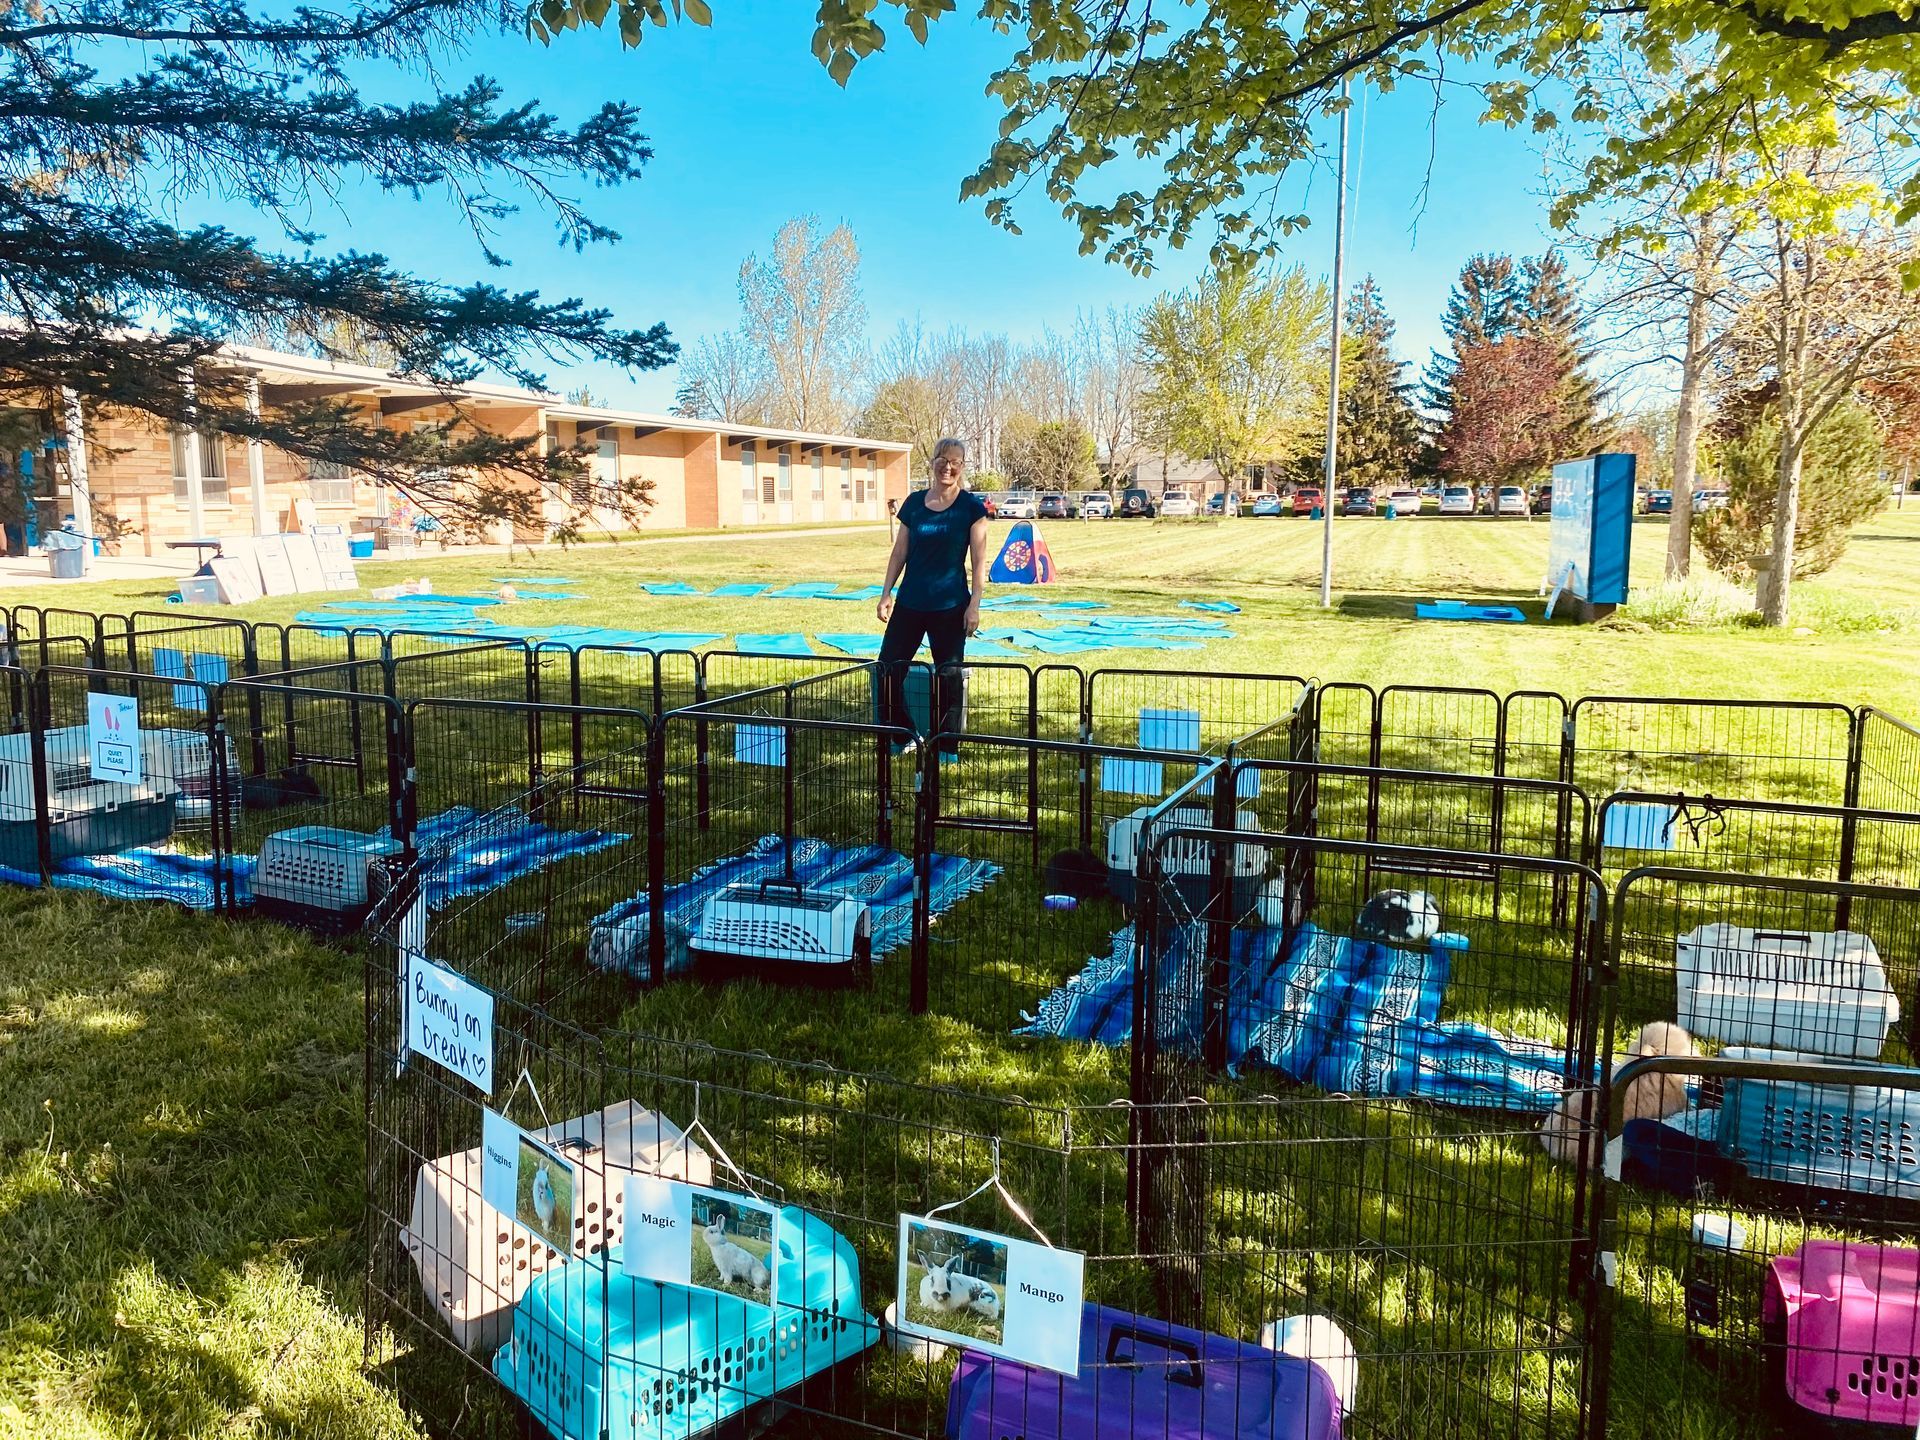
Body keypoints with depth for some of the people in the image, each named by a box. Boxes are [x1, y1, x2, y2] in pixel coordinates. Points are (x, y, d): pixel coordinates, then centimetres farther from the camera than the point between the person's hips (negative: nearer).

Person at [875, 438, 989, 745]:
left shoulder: (971, 507, -4)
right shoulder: (914, 502, 6)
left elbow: (978, 561, -5)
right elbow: (899, 552, 11)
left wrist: (974, 604, -10)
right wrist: (886, 593, 6)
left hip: (950, 606, -4)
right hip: (910, 602, 4)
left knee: (948, 678, 3)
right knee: (887, 670, 2)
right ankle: (902, 735, 19)